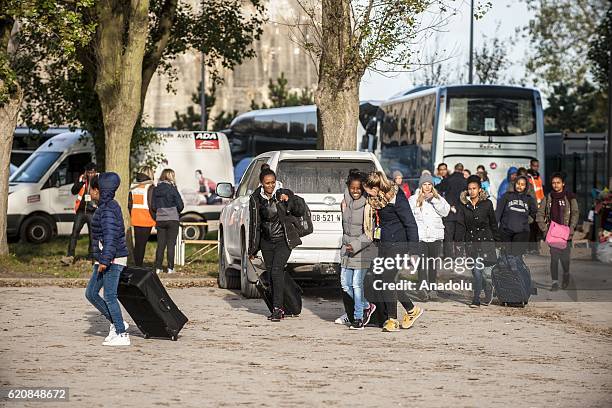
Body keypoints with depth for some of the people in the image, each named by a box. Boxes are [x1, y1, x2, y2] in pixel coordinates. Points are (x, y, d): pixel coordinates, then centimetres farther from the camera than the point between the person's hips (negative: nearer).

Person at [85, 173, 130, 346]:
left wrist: (105, 260, -28)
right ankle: (117, 323, 17)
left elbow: (110, 236, -25)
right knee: (91, 293, 11)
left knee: (109, 296, -7)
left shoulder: (107, 210, -17)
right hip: (104, 259, 11)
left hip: (113, 260, -11)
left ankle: (122, 334, -3)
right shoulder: (109, 206, 15)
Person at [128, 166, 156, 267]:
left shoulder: (133, 188, 8)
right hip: (147, 221, -5)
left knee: (137, 244, 13)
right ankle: (139, 266, -5)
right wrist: (155, 218, -4)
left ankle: (137, 265, 15)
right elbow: (152, 206, -14)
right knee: (142, 244, -4)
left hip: (135, 220, 5)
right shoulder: (150, 188, -11)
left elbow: (129, 204, 13)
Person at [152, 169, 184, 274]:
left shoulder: (156, 189, 4)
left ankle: (158, 267, 7)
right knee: (171, 244, 1)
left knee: (160, 244, 8)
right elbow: (180, 205, -9)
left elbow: (153, 206, 3)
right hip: (172, 219, -4)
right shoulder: (172, 189, -9)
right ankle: (170, 268, 0)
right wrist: (177, 212, 11)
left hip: (160, 219, 4)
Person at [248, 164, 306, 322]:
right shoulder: (255, 199, 0)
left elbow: (301, 211, -5)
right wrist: (252, 249, 6)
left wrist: (289, 201, -23)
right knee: (270, 275, 5)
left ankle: (277, 308, -17)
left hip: (283, 240, -4)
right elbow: (254, 224, 5)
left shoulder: (284, 193, -6)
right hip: (266, 242, 4)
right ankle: (278, 308, 15)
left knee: (276, 271, -17)